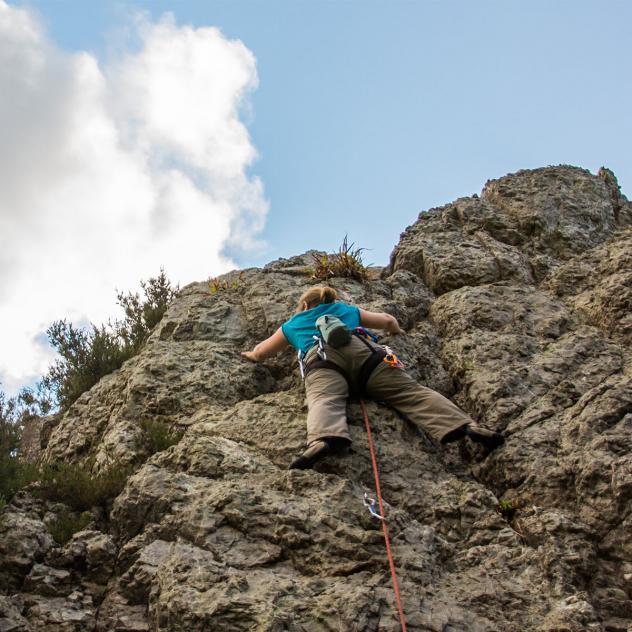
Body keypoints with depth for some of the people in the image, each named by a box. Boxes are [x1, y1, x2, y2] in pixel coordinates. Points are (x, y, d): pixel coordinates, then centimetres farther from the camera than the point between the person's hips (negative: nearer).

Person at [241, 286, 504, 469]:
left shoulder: (292, 324, 38)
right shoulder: (347, 310, 41)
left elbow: (260, 353, 47)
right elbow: (389, 321, 47)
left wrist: (250, 354, 70)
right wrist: (396, 332, 69)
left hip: (320, 356, -1)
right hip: (361, 348, 2)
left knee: (325, 399, -30)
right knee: (409, 391, -11)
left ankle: (323, 439, -64)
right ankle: (466, 426, -33)